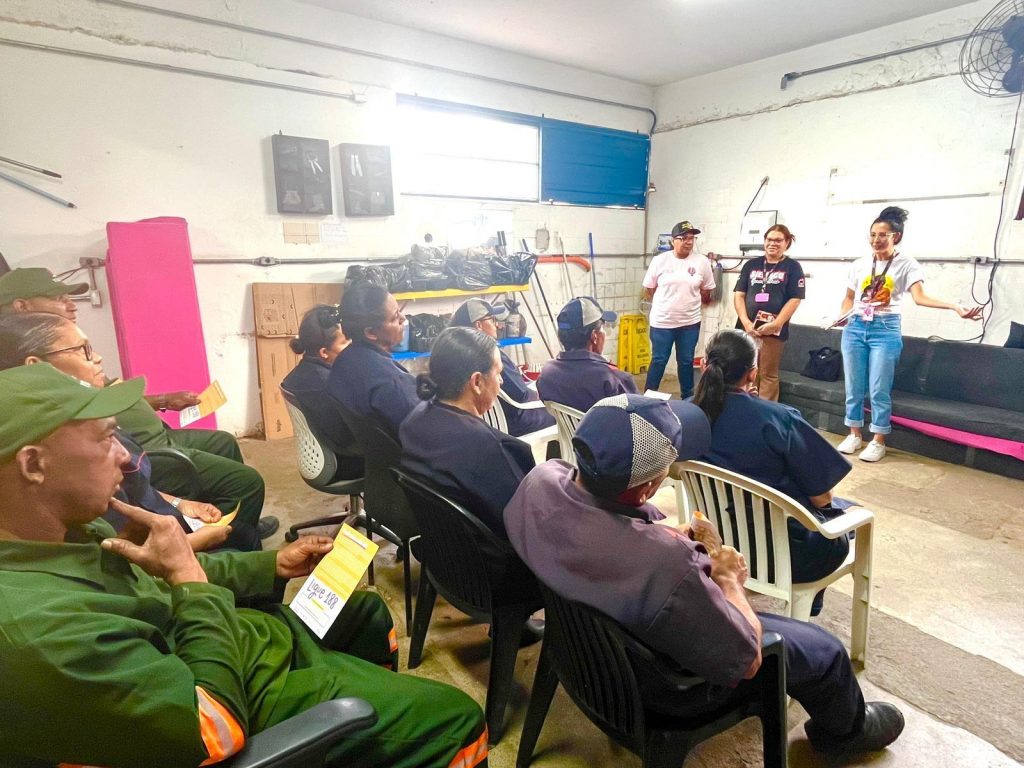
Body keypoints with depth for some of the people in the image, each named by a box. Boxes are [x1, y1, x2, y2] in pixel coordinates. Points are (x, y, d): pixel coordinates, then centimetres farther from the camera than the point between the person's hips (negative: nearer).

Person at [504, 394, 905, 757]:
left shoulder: (541, 478, -25)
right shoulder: (667, 566, -45)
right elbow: (746, 660, -25)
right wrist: (728, 580, -10)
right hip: (662, 681, -5)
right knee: (826, 650, 14)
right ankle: (844, 729, 48)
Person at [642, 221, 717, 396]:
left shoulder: (702, 262, -3)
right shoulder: (660, 260, -6)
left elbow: (706, 292, 8)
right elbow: (648, 291, 2)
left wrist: (688, 301, 9)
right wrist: (664, 304, 6)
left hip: (690, 322, 2)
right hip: (662, 322, -1)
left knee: (686, 361, 13)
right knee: (658, 361, 7)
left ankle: (688, 398, 27)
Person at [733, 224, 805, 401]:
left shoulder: (792, 267, 5)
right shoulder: (751, 265, 12)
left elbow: (795, 299, -3)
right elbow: (739, 295, 7)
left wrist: (775, 324, -13)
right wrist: (745, 322, -7)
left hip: (773, 330, -3)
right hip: (746, 328, 3)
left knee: (768, 375, 2)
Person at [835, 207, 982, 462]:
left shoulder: (907, 265, -2)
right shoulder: (859, 264, 9)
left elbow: (920, 297, -14)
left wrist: (955, 307, -29)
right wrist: (841, 317, -3)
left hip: (886, 330, -3)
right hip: (855, 329, 3)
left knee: (879, 390, -1)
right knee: (853, 387, 7)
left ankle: (878, 441, 12)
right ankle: (854, 435, 22)